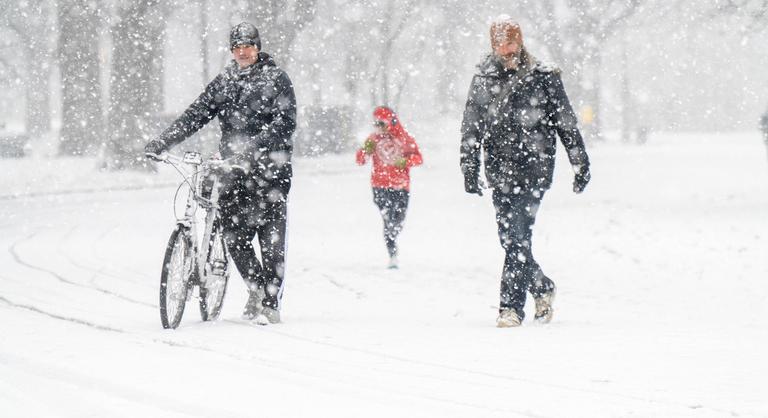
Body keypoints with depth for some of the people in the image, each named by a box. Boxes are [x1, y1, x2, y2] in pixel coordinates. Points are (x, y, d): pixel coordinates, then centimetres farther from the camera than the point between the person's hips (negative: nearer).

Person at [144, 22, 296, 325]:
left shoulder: (276, 78, 0)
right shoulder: (224, 82, 15)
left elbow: (286, 122, -12)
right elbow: (196, 114, 10)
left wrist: (256, 144, -27)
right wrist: (161, 142, -2)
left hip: (270, 169, -5)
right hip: (235, 172, 5)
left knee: (271, 238, -5)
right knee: (234, 235, 0)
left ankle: (270, 303, 2)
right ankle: (257, 289, 19)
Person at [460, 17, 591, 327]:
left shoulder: (543, 78, 0)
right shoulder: (483, 80, 7)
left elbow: (566, 123, 6)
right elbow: (471, 129, 11)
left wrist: (581, 163, 7)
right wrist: (469, 170, 4)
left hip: (534, 167, -4)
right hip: (500, 171, 4)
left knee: (518, 237, -13)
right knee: (509, 239, 5)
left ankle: (511, 306, -12)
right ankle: (542, 288, 28)